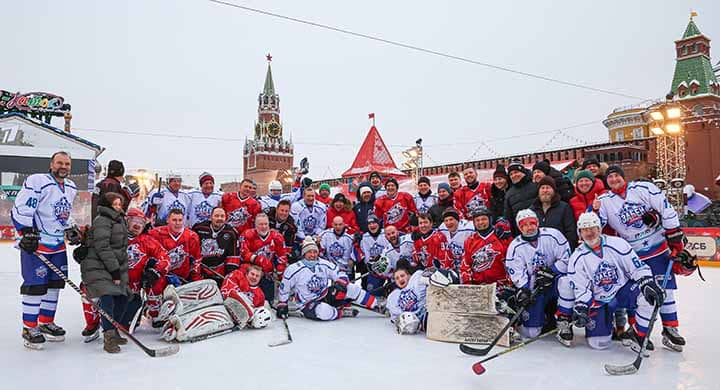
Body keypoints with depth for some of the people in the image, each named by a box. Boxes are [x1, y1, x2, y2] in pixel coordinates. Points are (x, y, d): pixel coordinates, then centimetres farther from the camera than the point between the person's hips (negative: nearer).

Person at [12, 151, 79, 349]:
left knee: (55, 284, 12)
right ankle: (29, 328, 7)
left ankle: (46, 322, 26)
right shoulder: (36, 182, -14)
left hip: (58, 243, 8)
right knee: (35, 285, -6)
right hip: (35, 243, -8)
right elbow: (20, 210, -17)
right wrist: (27, 233, -21)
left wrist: (71, 230, 14)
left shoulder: (71, 188, 11)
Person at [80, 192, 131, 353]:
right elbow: (102, 248, -21)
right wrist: (114, 270, -22)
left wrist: (122, 270, 20)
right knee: (107, 299, -20)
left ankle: (113, 332, 21)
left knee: (122, 298, 8)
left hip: (115, 266, 10)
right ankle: (108, 337, -16)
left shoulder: (119, 220, 17)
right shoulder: (102, 221, -14)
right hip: (98, 267, -9)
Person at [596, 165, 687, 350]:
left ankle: (670, 330, 14)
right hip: (630, 254, 1)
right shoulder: (604, 200, -2)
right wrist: (595, 211, -23)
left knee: (665, 289, 2)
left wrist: (675, 237, -9)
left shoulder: (644, 188, -8)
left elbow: (666, 210, -8)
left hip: (658, 248, -1)